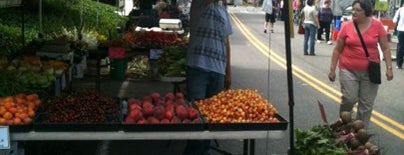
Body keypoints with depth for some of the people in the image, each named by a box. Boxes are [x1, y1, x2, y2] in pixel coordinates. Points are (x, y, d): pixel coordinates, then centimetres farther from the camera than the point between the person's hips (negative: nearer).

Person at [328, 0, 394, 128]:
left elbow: (385, 48, 2)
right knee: (349, 98, -9)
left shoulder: (377, 25, -4)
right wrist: (332, 69, 3)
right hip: (348, 70, -1)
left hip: (370, 71, 1)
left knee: (366, 104, 6)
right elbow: (337, 49, 4)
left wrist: (389, 68, -3)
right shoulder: (347, 26, -4)